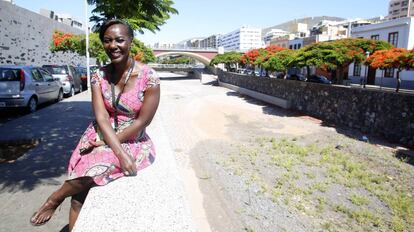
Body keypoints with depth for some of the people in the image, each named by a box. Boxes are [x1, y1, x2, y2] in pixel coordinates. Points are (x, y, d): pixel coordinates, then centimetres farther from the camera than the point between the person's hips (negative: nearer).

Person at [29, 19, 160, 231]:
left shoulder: (149, 77, -14)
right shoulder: (99, 76, -2)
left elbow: (142, 122, -13)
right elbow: (101, 117, -11)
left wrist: (108, 143, -13)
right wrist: (120, 153, -24)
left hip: (132, 142, -3)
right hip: (100, 136, 3)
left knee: (96, 166, -28)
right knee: (79, 195, -18)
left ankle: (55, 198, 0)